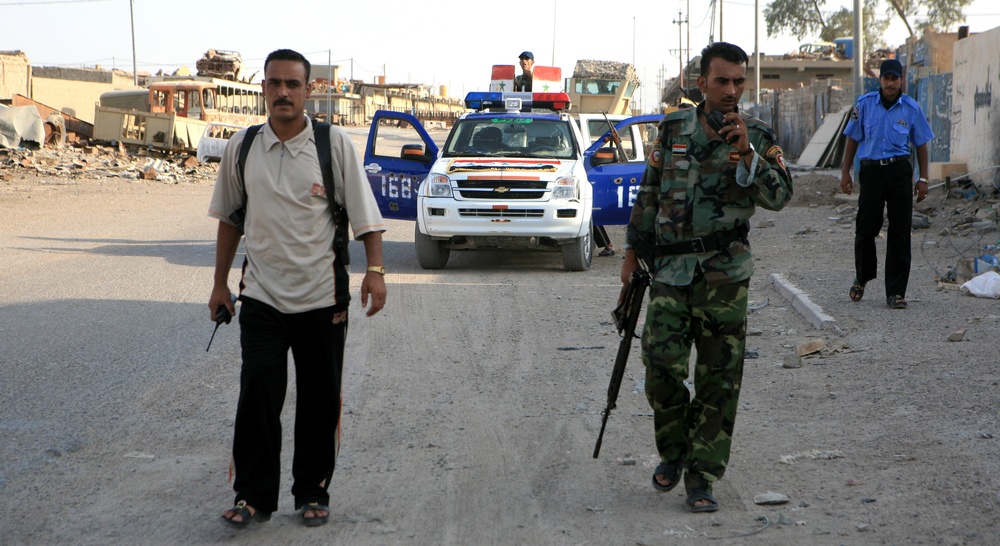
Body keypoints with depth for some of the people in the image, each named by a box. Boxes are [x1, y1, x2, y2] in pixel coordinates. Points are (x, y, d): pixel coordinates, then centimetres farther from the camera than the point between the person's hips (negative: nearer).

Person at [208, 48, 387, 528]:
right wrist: (220, 282, 14)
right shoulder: (241, 147, 3)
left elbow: (365, 213, -3)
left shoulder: (335, 144, -4)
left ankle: (313, 493, 21)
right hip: (262, 295, 1)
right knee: (256, 398, -4)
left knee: (319, 400, 7)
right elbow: (230, 218, 13)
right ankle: (254, 495, 8)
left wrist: (375, 271, -14)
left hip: (322, 296, -1)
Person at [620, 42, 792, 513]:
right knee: (662, 363, -8)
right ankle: (673, 451, 18)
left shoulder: (757, 138, 3)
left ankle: (702, 477, 8)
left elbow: (778, 197, -10)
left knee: (719, 377, -1)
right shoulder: (673, 130, 7)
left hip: (725, 272, -1)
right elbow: (648, 193, 15)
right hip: (670, 267, 1)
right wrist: (634, 249, 15)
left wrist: (746, 153, -21)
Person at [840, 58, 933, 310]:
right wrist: (845, 172, 7)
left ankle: (896, 291, 3)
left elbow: (921, 144, 10)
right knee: (866, 228, 5)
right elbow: (853, 139, 9)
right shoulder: (865, 104, 2)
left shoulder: (911, 108, 2)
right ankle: (862, 279, 31)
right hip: (871, 170, 0)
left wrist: (923, 179, 7)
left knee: (900, 232, -2)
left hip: (899, 172, 0)